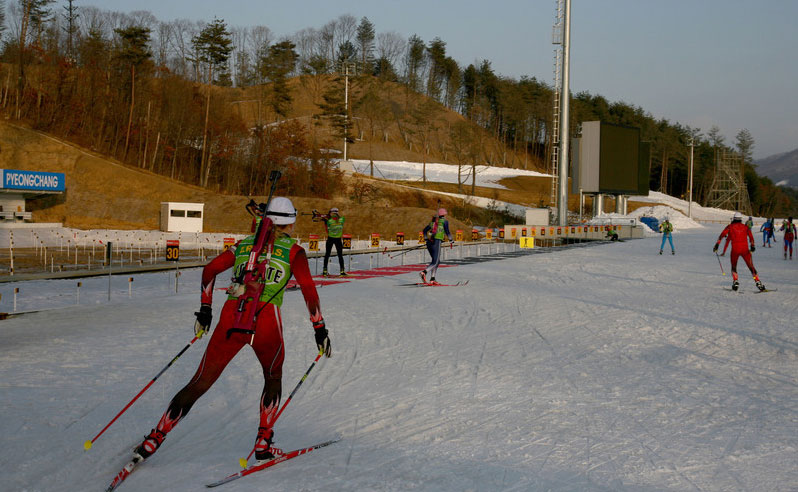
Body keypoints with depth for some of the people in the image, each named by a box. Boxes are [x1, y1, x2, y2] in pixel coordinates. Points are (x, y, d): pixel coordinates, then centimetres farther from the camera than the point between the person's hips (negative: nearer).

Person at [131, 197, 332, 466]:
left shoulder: (244, 244, 20)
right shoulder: (293, 251, 9)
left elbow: (210, 269, 13)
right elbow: (309, 290, -2)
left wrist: (205, 310, 20)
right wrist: (320, 329, 1)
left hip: (231, 318, 2)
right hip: (266, 322, -2)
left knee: (200, 383, 10)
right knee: (273, 378, 26)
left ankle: (155, 437, 6)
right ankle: (263, 444, 18)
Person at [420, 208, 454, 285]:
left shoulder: (433, 221, 20)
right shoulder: (444, 221, 4)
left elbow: (425, 230, 17)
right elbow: (447, 232, -7)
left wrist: (427, 238, 26)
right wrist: (451, 240, 7)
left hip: (429, 243, 7)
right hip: (436, 242, -7)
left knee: (437, 261, 17)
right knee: (435, 262, -8)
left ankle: (432, 279, 8)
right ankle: (424, 272, -33)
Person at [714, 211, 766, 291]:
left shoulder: (730, 226, 9)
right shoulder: (745, 227, 14)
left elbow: (722, 235, -2)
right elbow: (751, 237, 1)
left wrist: (717, 244, -4)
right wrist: (753, 246, 2)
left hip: (735, 249, -1)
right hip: (745, 249, 1)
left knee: (733, 267, 18)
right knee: (751, 267, 7)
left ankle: (735, 281, -2)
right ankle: (758, 282, -4)